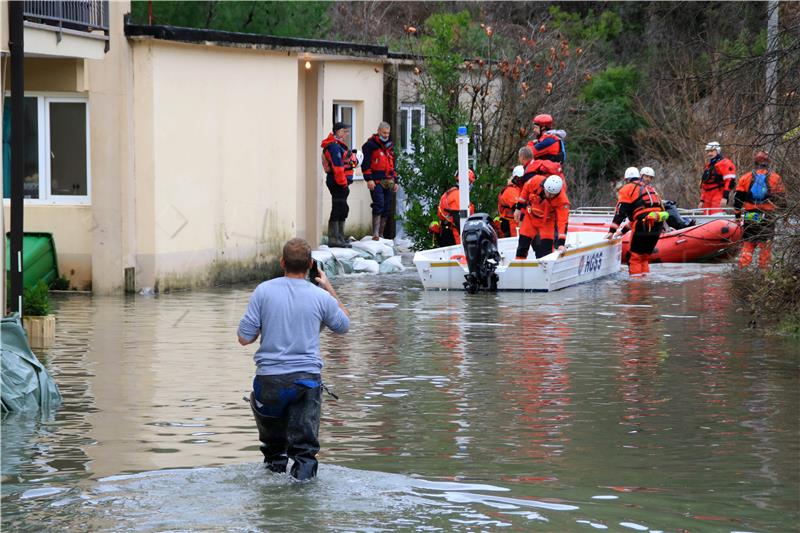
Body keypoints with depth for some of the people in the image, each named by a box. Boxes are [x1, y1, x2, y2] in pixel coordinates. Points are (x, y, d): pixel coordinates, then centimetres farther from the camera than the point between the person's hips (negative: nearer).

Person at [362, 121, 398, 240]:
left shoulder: (389, 146, 21)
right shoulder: (370, 145, -2)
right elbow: (366, 163, -8)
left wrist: (395, 181, 23)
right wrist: (369, 179, -16)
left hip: (388, 182, 7)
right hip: (376, 181, -7)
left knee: (387, 208, 6)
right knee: (379, 205, -19)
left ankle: (380, 234, 11)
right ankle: (375, 233, -22)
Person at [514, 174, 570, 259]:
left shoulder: (562, 200, -33)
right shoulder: (536, 181, -28)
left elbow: (562, 222, -34)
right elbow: (525, 189, -5)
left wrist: (561, 243, -42)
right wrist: (519, 208, 3)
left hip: (547, 222, -2)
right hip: (530, 217, 2)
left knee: (546, 249, -10)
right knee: (523, 244, 6)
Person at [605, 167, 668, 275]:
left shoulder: (627, 189, 7)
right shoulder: (649, 188, 27)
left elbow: (620, 212, -1)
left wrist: (612, 231, -1)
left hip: (643, 225, -6)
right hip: (658, 225, 6)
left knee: (635, 257, -2)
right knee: (645, 257, 16)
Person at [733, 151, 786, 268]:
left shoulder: (745, 178, 6)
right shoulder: (775, 178, 2)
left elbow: (737, 199, 7)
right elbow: (781, 198, 5)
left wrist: (737, 216, 14)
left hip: (749, 217, 1)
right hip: (768, 218, -1)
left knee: (747, 243, 6)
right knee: (766, 245, 4)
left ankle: (743, 267, -3)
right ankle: (763, 268, 3)